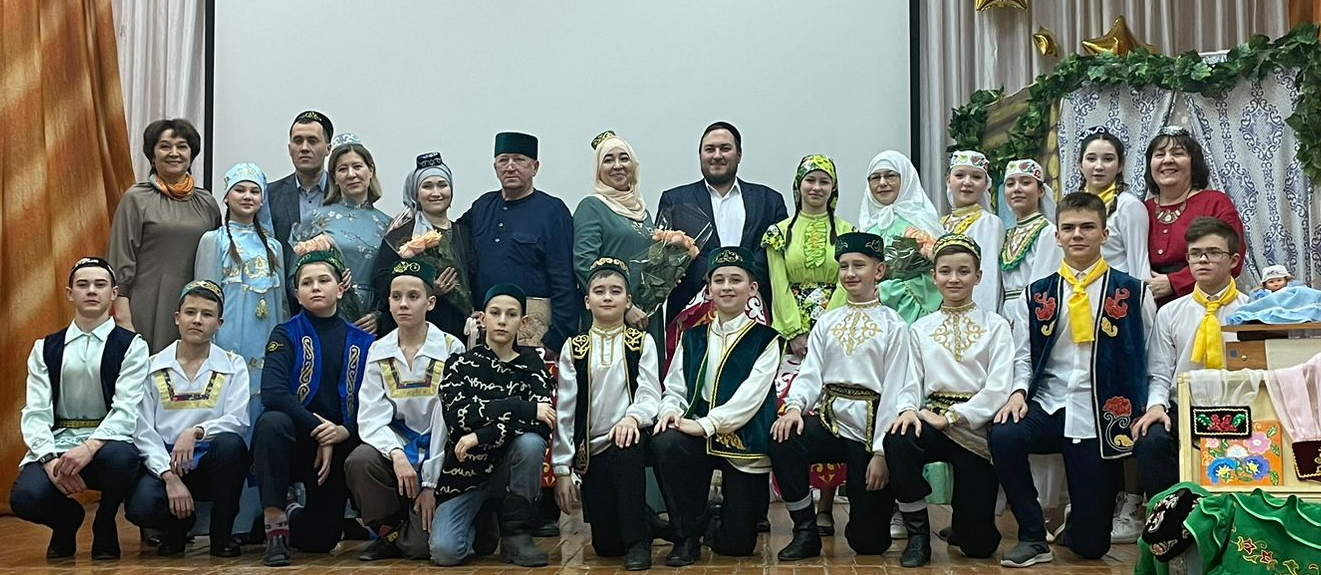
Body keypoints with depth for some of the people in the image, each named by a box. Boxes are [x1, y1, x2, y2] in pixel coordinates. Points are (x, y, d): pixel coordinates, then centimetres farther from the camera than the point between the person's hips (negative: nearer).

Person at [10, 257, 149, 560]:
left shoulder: (131, 346, 1)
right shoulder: (45, 349, 11)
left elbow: (125, 410, -10)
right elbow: (35, 413, 1)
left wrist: (89, 448, -27)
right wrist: (51, 460, -17)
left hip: (106, 445, -2)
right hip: (55, 445, 2)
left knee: (121, 458, -37)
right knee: (25, 496, -29)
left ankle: (105, 526, -2)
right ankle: (67, 519, 12)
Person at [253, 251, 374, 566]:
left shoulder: (363, 343, 4)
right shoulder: (286, 335, -3)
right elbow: (272, 392, -19)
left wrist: (344, 432, -20)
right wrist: (317, 429, -24)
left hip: (339, 447, 2)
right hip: (294, 442, -2)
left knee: (319, 541, 2)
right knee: (272, 422, -36)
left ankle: (294, 514, 40)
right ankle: (275, 525, -21)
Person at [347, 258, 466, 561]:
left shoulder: (451, 350, -6)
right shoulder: (378, 352, 3)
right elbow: (371, 418, -5)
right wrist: (396, 453, -26)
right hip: (395, 443, 3)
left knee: (422, 545, -20)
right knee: (359, 461, -31)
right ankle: (389, 532, -3)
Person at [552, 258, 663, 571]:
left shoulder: (642, 342, 5)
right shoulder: (574, 348, 6)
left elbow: (650, 394, -6)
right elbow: (564, 410, 4)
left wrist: (632, 417, -30)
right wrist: (562, 468, -1)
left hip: (628, 441, -1)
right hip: (591, 450, 2)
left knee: (628, 448, -38)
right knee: (605, 545, -4)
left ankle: (638, 541, -22)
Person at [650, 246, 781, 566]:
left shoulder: (765, 339, -2)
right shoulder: (693, 339, 11)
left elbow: (751, 394, -14)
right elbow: (675, 388, 9)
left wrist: (706, 423, -23)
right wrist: (671, 410, -15)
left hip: (746, 443, -3)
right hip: (700, 439, 3)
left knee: (736, 542, -8)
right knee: (664, 444, -32)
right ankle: (689, 533, -9)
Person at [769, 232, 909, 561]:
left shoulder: (892, 325, -2)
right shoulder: (827, 322, 12)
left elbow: (894, 391, -8)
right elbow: (810, 373, 2)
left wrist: (882, 451, -13)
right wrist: (795, 406, -19)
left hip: (870, 426, -3)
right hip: (829, 420, 4)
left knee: (868, 541, -3)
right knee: (782, 441, -30)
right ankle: (805, 532, -12)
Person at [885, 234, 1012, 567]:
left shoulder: (996, 326, 5)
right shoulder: (920, 329, 12)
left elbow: (998, 389, -7)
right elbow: (911, 382, 3)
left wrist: (950, 417, -16)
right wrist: (908, 409, -20)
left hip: (975, 429, -2)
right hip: (932, 422, 2)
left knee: (978, 544, -7)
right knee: (897, 440, -35)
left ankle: (966, 523, 35)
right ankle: (918, 533, -12)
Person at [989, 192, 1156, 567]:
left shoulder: (1133, 293, 4)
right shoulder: (1037, 295, 8)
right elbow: (1024, 357, 9)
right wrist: (1018, 391, -10)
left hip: (1103, 418, -1)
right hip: (1049, 407, 2)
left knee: (1091, 545, -3)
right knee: (1003, 435, -34)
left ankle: (1079, 526, 38)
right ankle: (1032, 537, -13)